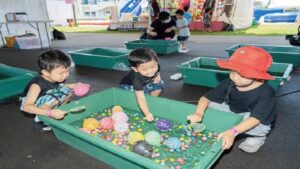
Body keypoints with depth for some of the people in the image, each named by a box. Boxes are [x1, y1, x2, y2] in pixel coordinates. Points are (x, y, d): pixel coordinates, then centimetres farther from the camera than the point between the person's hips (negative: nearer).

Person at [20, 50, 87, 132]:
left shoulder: (58, 78, -16)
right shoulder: (37, 84, -35)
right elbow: (26, 107, -39)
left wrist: (74, 86, -8)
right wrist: (50, 113, -50)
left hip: (46, 101, 6)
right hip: (30, 104, -6)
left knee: (67, 90, -11)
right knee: (52, 99, -35)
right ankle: (39, 120, -11)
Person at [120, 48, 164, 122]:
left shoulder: (156, 67, -28)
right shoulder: (137, 78, -44)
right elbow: (140, 98, -48)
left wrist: (158, 76, -20)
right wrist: (147, 114, -53)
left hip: (145, 83, 6)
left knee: (160, 84, -9)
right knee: (144, 91, -33)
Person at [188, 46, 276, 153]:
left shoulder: (266, 93, -32)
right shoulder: (229, 84, -21)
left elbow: (255, 118, -40)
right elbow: (206, 98, -19)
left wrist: (233, 132, -54)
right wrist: (199, 114, -38)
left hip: (257, 124, -3)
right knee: (209, 104, -14)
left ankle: (258, 137, -2)